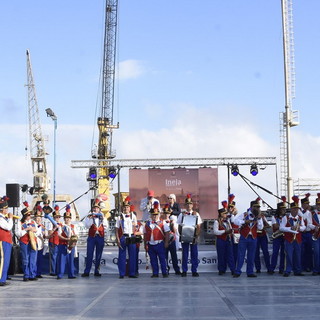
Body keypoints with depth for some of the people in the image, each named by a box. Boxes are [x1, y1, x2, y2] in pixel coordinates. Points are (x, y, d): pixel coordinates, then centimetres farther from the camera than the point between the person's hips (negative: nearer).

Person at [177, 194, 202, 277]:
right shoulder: (182, 215, 5)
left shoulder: (196, 214, 4)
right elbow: (179, 226, 7)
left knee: (194, 255, 3)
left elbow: (199, 227, 3)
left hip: (193, 238, 0)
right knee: (185, 255, 3)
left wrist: (196, 237, -7)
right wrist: (181, 235, -6)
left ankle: (194, 271, 9)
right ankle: (184, 271, 9)